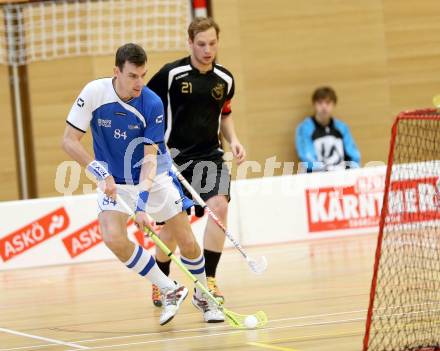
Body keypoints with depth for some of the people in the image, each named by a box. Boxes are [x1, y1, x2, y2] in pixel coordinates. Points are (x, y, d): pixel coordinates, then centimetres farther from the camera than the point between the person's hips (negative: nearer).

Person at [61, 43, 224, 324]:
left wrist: (142, 202, -33)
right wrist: (99, 171, -27)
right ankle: (170, 291, -6)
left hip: (154, 177, 0)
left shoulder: (152, 104, -20)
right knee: (114, 238, -23)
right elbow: (69, 140, -15)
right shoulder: (94, 93, -19)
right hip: (114, 181, 1)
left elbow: (150, 157, -21)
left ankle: (203, 296, 25)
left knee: (187, 242, -4)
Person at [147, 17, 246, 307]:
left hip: (210, 154, 2)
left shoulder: (225, 79, 2)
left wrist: (233, 139, 3)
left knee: (219, 206, -22)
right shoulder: (171, 74, -11)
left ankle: (207, 281, -16)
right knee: (172, 224, 4)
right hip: (175, 156, -2)